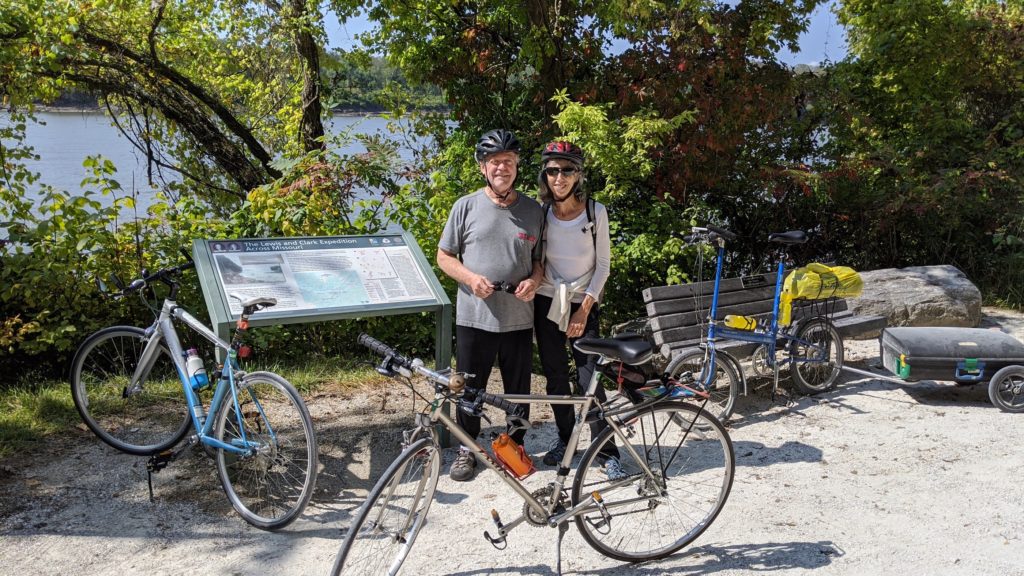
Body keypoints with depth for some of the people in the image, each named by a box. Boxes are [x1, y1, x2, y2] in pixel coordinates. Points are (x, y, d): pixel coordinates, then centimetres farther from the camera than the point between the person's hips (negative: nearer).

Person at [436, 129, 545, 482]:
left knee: (518, 389, 12)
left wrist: (534, 280, -8)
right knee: (470, 387, 10)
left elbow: (541, 258, 13)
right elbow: (444, 256, 3)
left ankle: (516, 446, 32)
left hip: (519, 318, 2)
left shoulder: (533, 210, 5)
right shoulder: (466, 206, -1)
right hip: (474, 317, -1)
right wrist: (470, 278, -14)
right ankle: (467, 448, 29)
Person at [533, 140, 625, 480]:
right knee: (555, 376, 8)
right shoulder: (539, 212, -1)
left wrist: (585, 307, -8)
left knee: (590, 379, -6)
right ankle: (564, 438, 28)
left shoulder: (595, 211, -6)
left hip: (584, 303, -2)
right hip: (547, 303, 2)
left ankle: (606, 452, 6)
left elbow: (603, 265, -3)